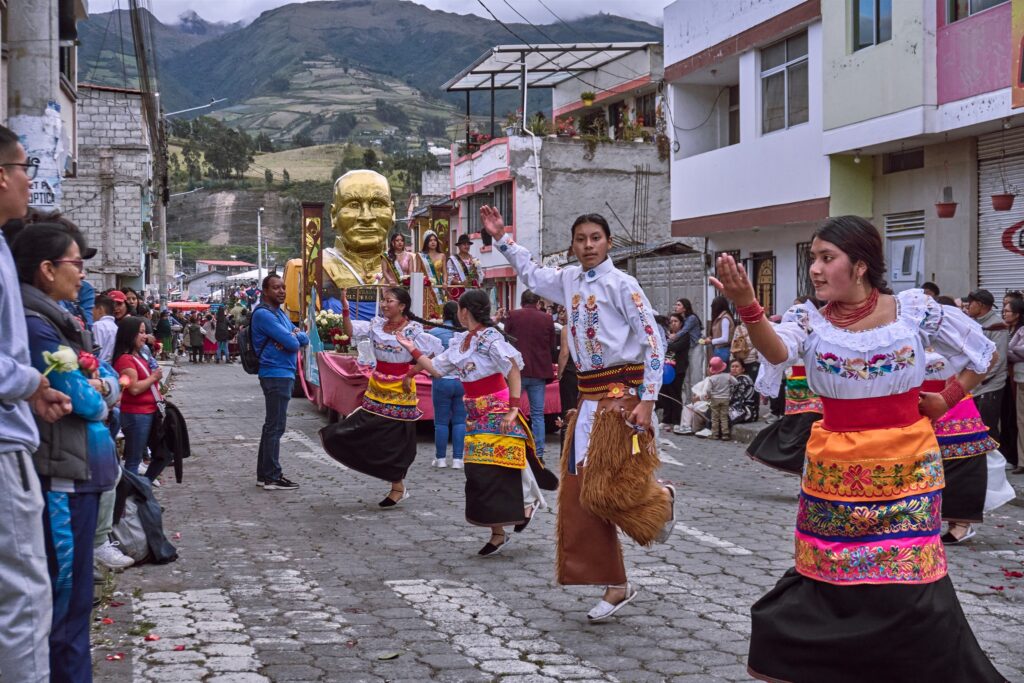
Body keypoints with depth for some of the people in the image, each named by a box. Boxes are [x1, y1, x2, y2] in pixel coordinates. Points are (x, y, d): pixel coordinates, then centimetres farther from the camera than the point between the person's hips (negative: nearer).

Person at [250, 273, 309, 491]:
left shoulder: (280, 313, 18)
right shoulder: (264, 314, -13)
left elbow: (304, 339, 11)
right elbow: (292, 343, -21)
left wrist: (295, 335, -10)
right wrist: (294, 339, 2)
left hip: (284, 374, 10)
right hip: (276, 374, -10)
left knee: (272, 424, 14)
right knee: (276, 426, -8)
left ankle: (265, 473, 22)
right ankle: (272, 477, -5)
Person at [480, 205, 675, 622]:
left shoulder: (620, 284, -9)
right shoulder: (569, 280, 10)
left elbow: (652, 341, -11)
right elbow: (531, 274, 30)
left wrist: (647, 401, -16)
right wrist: (501, 238, 23)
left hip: (621, 393, -7)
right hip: (589, 396, 7)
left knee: (609, 488, -10)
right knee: (581, 493, 5)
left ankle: (661, 500, 25)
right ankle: (616, 586, 13)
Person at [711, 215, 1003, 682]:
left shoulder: (915, 308, -3)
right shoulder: (810, 319, -2)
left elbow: (983, 351, 11)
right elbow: (777, 351, -26)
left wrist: (947, 399, 5)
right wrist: (747, 306, -43)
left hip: (905, 467, -1)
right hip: (835, 471, 2)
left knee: (907, 587, -2)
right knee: (827, 582, 6)